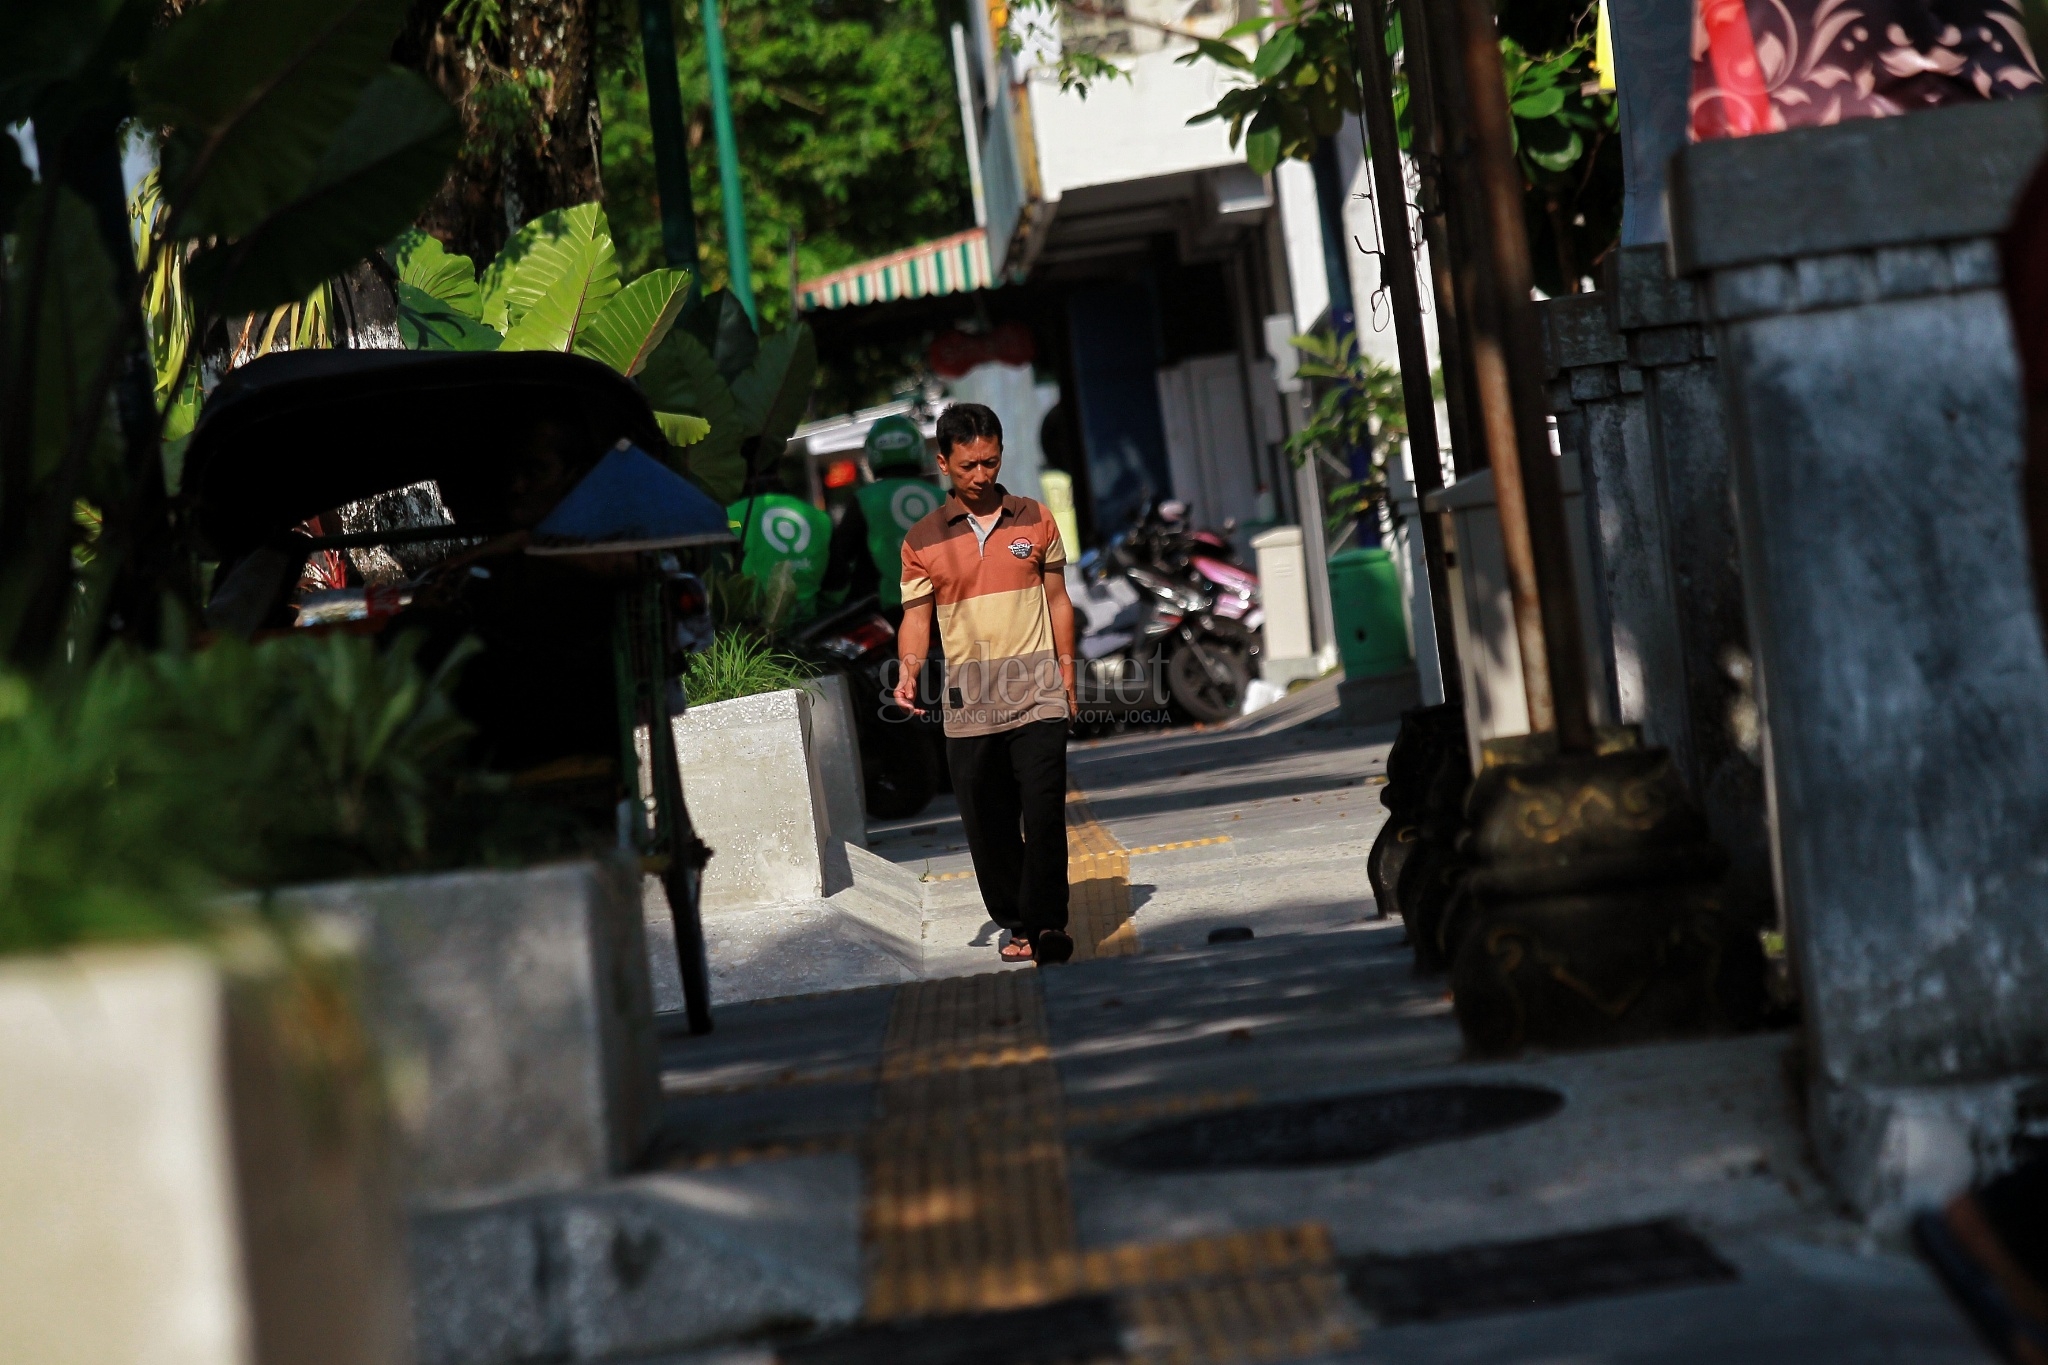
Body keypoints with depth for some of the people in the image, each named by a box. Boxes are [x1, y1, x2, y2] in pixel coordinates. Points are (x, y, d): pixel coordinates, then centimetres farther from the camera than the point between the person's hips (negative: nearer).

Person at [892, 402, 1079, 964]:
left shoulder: (1035, 521, 8)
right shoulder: (923, 540, 5)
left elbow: (1057, 600, 13)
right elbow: (917, 616, 5)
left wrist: (1066, 673, 9)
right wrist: (908, 672, -13)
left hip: (1036, 690, -1)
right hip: (968, 701, 1)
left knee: (1043, 809, -12)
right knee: (987, 821, 4)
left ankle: (1047, 922, -8)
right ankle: (1016, 923, 16)